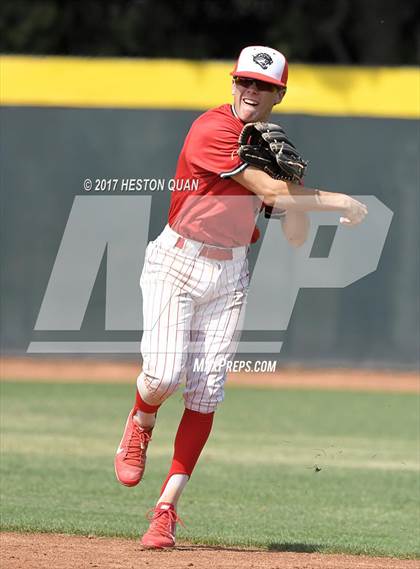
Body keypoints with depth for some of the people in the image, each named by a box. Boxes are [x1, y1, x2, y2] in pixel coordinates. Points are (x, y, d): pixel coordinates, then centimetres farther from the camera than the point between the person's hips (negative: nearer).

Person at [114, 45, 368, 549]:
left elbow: (295, 239, 6)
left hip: (230, 275, 5)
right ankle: (139, 427, 19)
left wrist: (294, 187, -11)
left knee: (206, 391, -4)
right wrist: (338, 201, -14)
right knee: (164, 375, -18)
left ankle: (167, 508, -1)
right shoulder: (213, 130, -13)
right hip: (177, 262, -5)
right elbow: (269, 191, -21)